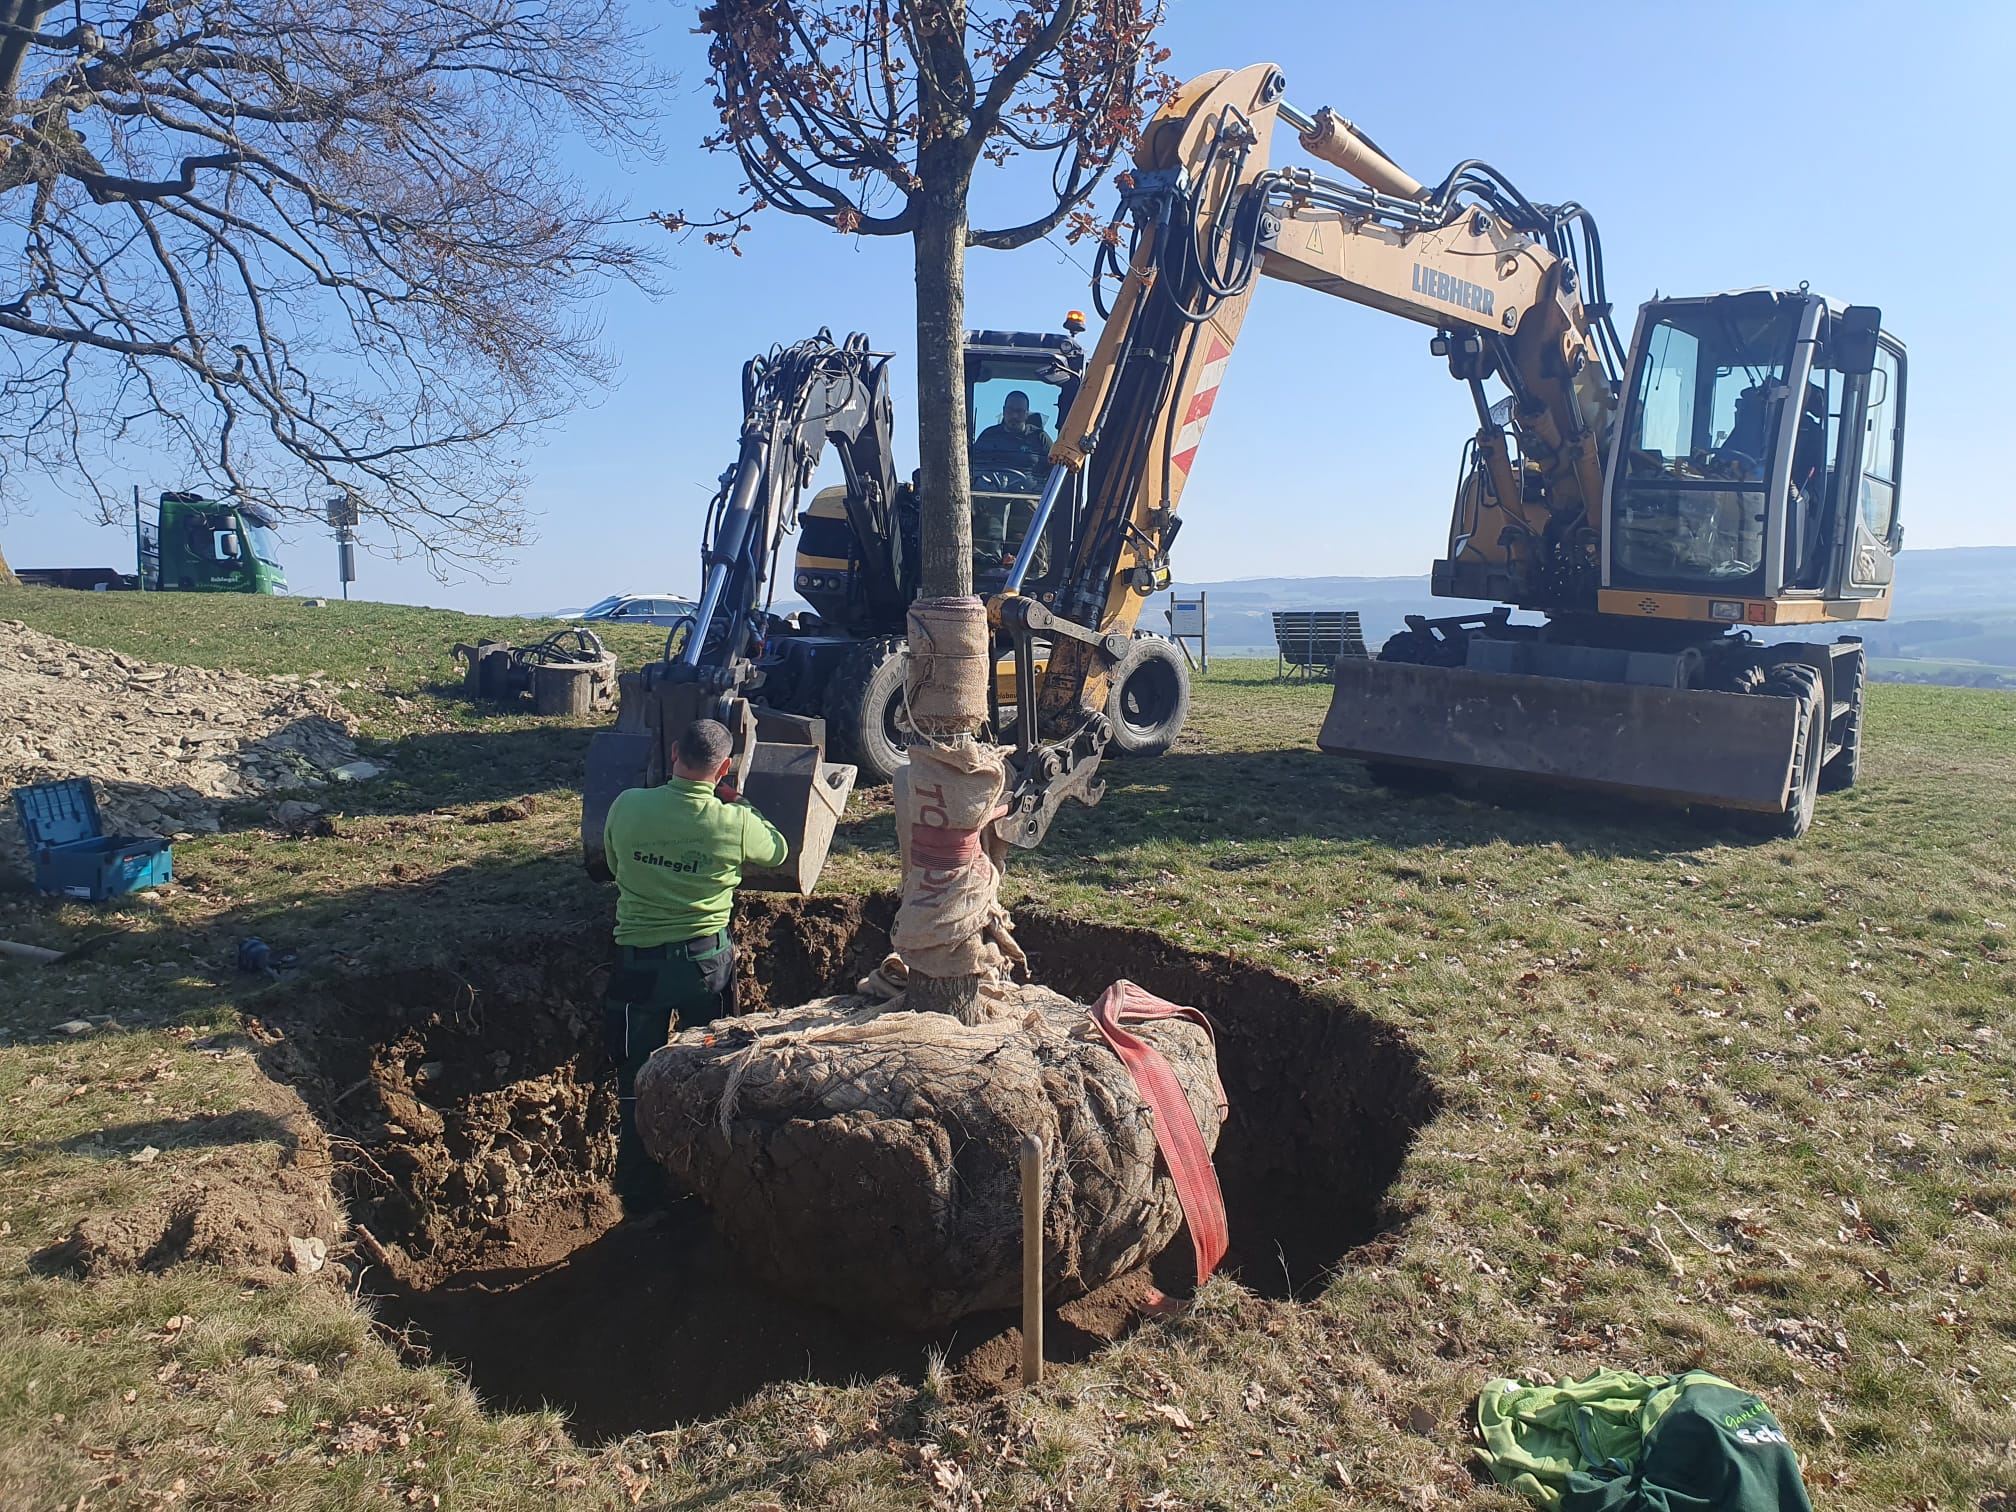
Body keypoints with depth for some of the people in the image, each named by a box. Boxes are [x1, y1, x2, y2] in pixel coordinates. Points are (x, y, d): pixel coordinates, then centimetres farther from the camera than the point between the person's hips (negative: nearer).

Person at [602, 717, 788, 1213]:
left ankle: (640, 1194, 23)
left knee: (637, 1080, 13)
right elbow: (778, 852, 7)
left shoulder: (627, 806, -12)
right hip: (708, 961, 0)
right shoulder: (736, 823, -14)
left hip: (639, 962, 0)